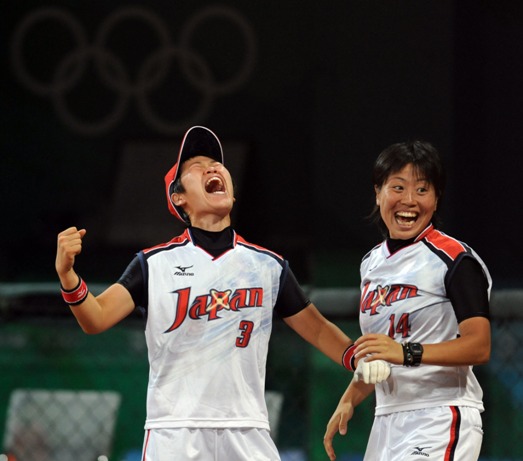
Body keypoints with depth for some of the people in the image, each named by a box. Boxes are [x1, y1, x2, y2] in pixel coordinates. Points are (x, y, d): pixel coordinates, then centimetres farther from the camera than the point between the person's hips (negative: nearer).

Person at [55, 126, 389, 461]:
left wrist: (360, 359, -2)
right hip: (174, 432, -2)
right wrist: (67, 274, -24)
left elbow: (316, 327, 17)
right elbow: (96, 319, -5)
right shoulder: (155, 263, 5)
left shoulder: (269, 265, 12)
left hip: (247, 432, 2)